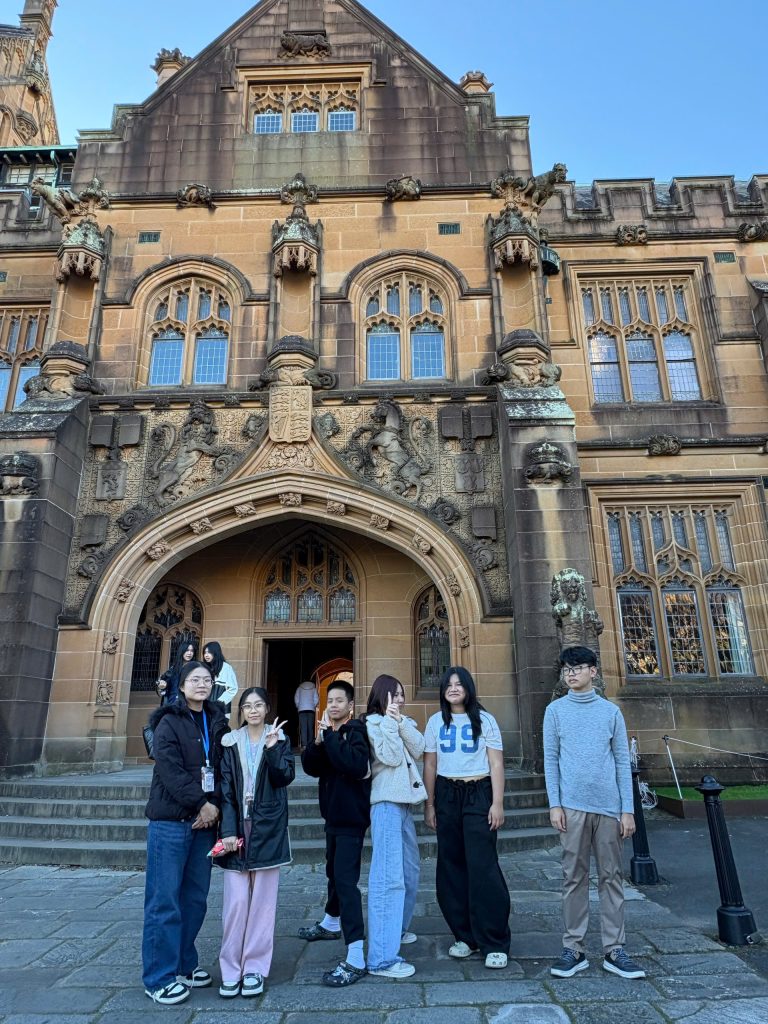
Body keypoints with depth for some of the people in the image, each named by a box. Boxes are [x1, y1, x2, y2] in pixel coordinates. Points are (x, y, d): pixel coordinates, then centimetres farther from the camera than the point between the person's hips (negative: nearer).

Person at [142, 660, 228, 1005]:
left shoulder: (216, 723, 9)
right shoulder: (169, 722, -7)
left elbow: (222, 768, 7)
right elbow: (170, 770, -15)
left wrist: (214, 805, -7)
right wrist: (200, 804, -15)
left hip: (204, 819, 5)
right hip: (170, 820, -5)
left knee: (195, 897, 12)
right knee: (164, 899, 1)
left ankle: (184, 964, 27)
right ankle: (159, 978, 13)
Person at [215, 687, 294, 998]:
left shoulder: (279, 739, 4)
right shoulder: (230, 742, 5)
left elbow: (285, 777, -7)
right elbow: (226, 788, 0)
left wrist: (272, 749, -22)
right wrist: (228, 830, -9)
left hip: (267, 828, 0)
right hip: (237, 826, 0)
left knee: (262, 900, 4)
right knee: (235, 900, -1)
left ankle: (254, 968, 15)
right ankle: (230, 969, 12)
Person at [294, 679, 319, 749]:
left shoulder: (300, 687, 11)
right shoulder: (314, 688, 10)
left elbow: (296, 698, 4)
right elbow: (316, 699, 1)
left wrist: (298, 706, 14)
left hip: (302, 709, 0)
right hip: (311, 709, 0)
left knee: (303, 727, -5)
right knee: (310, 727, 5)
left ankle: (304, 745, -14)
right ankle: (310, 744, 1)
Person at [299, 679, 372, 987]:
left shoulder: (355, 730, -16)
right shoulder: (329, 731, 6)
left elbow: (356, 765, -32)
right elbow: (310, 767, 1)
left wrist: (329, 736, -28)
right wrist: (318, 742, -17)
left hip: (351, 816, -8)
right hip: (334, 813, 8)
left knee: (345, 879, -12)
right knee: (333, 871, 25)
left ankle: (356, 959, -8)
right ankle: (331, 923, 48)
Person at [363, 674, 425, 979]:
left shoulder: (404, 723, 14)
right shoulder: (372, 723, -8)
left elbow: (418, 749, -1)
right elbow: (390, 757, -18)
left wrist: (401, 721, -10)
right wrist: (390, 720, -17)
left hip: (404, 802, 9)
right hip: (386, 803, -9)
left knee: (410, 870, 20)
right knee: (389, 876, -11)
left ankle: (396, 929, 39)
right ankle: (383, 958, -8)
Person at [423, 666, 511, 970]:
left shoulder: (484, 720, 0)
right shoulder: (436, 722, 6)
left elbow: (496, 764, 0)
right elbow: (429, 766, 10)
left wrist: (497, 803, -7)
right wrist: (429, 805, 7)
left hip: (478, 795, -3)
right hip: (446, 796, 3)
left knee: (483, 867, -7)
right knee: (451, 867, 7)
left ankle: (495, 944, 4)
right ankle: (465, 936, 21)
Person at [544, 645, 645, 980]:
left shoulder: (611, 711, 5)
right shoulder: (556, 710, 3)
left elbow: (622, 761, 5)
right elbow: (550, 759, 2)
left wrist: (628, 809, 0)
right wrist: (554, 804, -5)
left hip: (608, 806, 1)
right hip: (572, 806, -1)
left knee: (611, 877, 8)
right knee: (574, 878, 6)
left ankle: (614, 950, 18)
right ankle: (573, 949, 15)